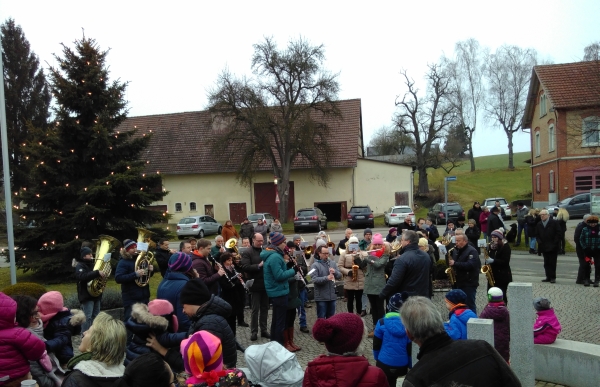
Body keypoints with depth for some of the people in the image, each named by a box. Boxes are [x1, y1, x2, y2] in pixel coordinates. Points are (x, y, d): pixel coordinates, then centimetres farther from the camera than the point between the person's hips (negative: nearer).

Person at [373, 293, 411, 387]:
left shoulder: (382, 323, -11)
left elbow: (376, 344, 0)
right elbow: (410, 348, -5)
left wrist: (376, 358, 16)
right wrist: (410, 366, 7)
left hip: (384, 364, -1)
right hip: (402, 365, 1)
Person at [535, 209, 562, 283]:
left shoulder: (554, 223, -2)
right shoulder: (539, 224, 12)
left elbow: (558, 233, -5)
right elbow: (537, 235, 16)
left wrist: (554, 243, -10)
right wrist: (539, 242, 0)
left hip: (552, 247, -5)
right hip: (544, 247, 5)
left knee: (552, 263, -3)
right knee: (546, 263, 6)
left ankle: (553, 277, 3)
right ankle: (548, 277, 11)